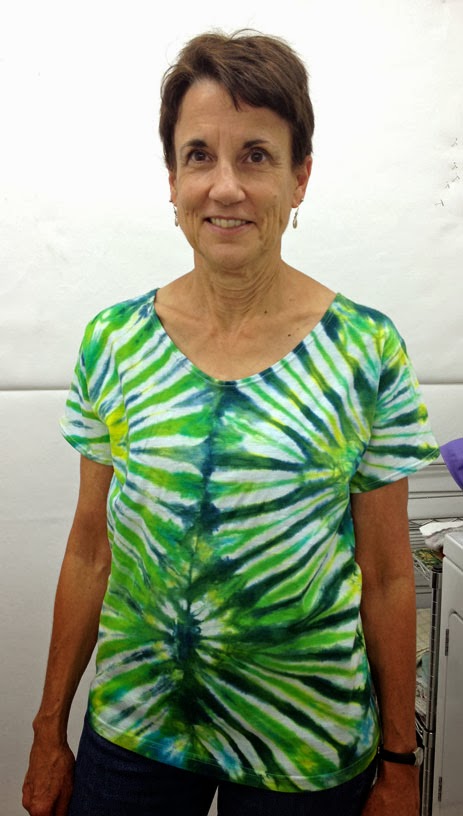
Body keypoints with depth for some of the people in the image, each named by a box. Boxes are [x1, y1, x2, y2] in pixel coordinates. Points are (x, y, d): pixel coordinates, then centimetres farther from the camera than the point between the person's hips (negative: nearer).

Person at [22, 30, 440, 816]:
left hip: (308, 747, -1)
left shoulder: (367, 350, -12)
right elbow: (89, 550, 0)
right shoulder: (112, 340, -7)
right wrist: (49, 730, 6)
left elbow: (388, 576, -6)